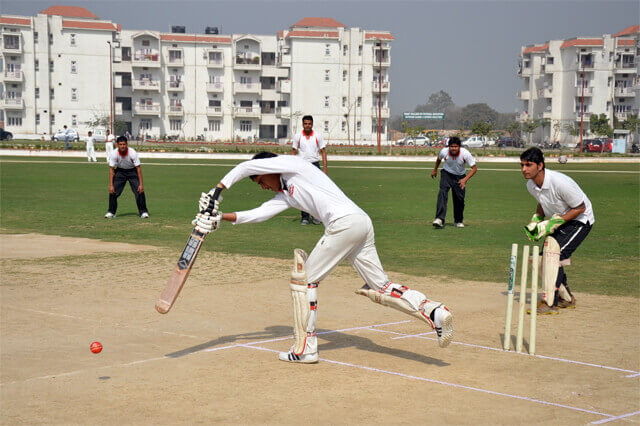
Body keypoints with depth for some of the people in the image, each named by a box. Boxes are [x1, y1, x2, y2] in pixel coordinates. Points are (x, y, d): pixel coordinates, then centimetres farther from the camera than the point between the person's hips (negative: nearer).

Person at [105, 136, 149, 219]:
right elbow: (111, 169, -16)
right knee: (113, 191, -10)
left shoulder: (133, 153, -27)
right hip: (120, 171, 1)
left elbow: (138, 168, -22)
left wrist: (141, 184, -26)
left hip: (132, 171, -1)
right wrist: (111, 185, -23)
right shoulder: (114, 154, -23)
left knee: (140, 191, -16)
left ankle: (143, 212, -1)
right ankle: (111, 212, 6)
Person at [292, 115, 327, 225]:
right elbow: (293, 152, 7)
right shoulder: (297, 136, 2)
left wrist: (325, 168, -3)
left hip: (315, 165, 0)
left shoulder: (318, 136, 1)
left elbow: (323, 151, 4)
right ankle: (304, 217, 3)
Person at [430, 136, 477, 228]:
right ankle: (440, 219, -35)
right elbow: (439, 158, 3)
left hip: (460, 177, 1)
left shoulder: (465, 154, -27)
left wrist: (465, 179, -34)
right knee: (443, 192, -25)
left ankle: (458, 221, 26)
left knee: (460, 198, 0)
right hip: (446, 174, -1)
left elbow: (474, 168, -20)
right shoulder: (444, 151, -22)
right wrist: (435, 170, 19)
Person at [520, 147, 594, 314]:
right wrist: (536, 221, -4)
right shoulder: (531, 185, -7)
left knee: (553, 250, -27)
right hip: (559, 221, 8)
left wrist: (553, 223, -26)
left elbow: (580, 207, -22)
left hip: (580, 220, -8)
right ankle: (566, 299, 23)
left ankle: (549, 303, -25)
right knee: (544, 259, 1)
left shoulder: (560, 182, -31)